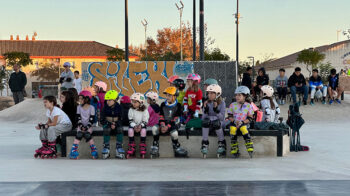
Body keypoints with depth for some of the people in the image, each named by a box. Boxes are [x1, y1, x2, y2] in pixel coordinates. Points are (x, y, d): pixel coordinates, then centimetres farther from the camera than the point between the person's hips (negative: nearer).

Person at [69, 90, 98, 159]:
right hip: (81, 125, 2)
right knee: (79, 134, -28)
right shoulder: (79, 107, 7)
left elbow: (91, 120, -6)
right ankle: (74, 152, -26)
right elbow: (78, 118, 3)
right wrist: (81, 126, -14)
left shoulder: (91, 108, -2)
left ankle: (94, 152, -18)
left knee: (88, 135, -30)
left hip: (88, 126, -2)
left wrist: (86, 127, -18)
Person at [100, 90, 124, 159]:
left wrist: (115, 124, -16)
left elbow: (121, 119, 3)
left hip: (116, 124, 1)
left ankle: (119, 147, -27)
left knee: (120, 129, -32)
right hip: (107, 124, 0)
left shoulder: (118, 107, -1)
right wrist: (110, 124, -18)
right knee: (106, 129, -34)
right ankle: (106, 147, -25)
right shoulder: (105, 108, -3)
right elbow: (102, 120, -4)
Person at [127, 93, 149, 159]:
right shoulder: (131, 110, -2)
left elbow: (145, 121, -6)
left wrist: (140, 126, -23)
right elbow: (130, 120, -3)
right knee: (130, 130, -29)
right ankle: (131, 149, -21)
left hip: (142, 125, -2)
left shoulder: (144, 110, -7)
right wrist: (134, 126, -19)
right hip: (133, 124, 2)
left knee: (143, 130, -33)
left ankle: (142, 150, -24)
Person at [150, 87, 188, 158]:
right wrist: (162, 126, -14)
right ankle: (155, 147, -14)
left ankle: (177, 148, -7)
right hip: (165, 123, 4)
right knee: (154, 129, -25)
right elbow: (161, 117, 5)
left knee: (174, 133, -36)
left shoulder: (178, 106, -6)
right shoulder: (163, 105, 8)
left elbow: (175, 119, -13)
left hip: (173, 124, -4)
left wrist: (168, 127, -23)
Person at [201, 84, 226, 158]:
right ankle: (205, 143, -24)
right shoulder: (207, 103, 5)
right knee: (205, 121, -33)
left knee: (216, 122, -36)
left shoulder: (222, 103, -1)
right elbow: (203, 118, 1)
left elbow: (222, 117, -9)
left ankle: (221, 144, -17)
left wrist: (216, 109, -21)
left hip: (218, 123, -2)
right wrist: (205, 109, -15)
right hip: (208, 124, 2)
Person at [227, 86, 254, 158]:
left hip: (244, 123, -2)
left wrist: (242, 122, -17)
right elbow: (230, 116, 8)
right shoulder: (232, 105, 8)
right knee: (232, 128, -32)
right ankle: (234, 150, -26)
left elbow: (250, 118, -1)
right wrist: (234, 121, -13)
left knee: (243, 128, -35)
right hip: (234, 123, 2)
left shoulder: (248, 106, 2)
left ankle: (250, 148, -29)